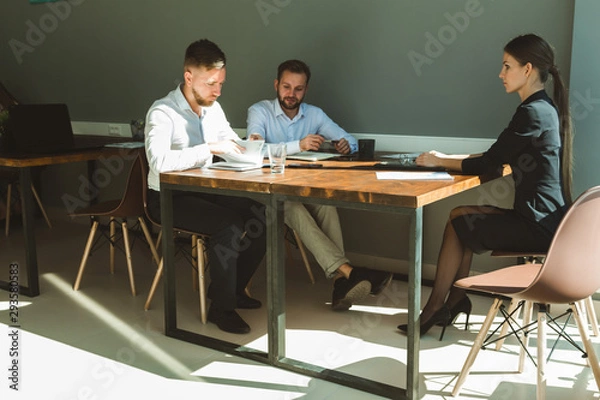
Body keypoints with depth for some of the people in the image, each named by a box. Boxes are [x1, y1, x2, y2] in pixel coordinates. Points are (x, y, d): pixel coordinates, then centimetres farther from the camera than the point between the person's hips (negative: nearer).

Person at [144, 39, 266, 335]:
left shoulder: (213, 109, 5)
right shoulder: (163, 113, -18)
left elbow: (234, 146, 15)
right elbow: (159, 162, -34)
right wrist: (210, 148, -33)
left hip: (204, 191, 7)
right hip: (168, 198, -7)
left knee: (261, 217, -11)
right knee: (230, 224, -29)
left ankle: (234, 288, 9)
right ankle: (221, 308, -12)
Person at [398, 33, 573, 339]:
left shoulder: (532, 113, -17)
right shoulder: (544, 109, 13)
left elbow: (486, 165, -14)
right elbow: (496, 158, 18)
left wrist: (439, 162, 1)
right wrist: (445, 158, 12)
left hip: (538, 225, -9)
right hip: (545, 219, 9)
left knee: (458, 220, 3)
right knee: (464, 216, 11)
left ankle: (436, 307, 16)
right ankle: (454, 300, 12)